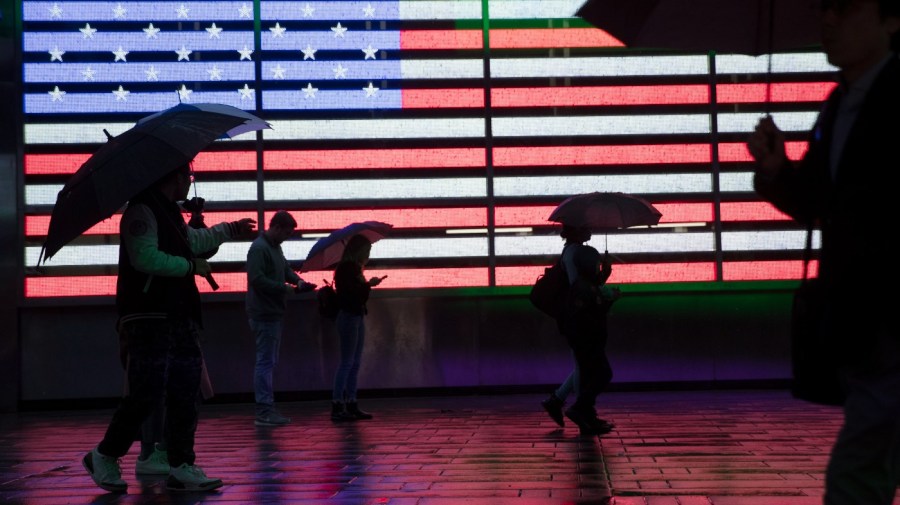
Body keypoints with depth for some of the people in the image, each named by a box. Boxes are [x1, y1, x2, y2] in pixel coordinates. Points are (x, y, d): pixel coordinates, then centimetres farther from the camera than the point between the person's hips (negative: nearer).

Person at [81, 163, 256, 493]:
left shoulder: (172, 213, 20)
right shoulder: (142, 211, -10)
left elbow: (193, 240, 40)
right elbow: (145, 257, -23)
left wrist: (229, 230, 52)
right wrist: (191, 266, -13)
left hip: (179, 316, 10)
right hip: (149, 318, -10)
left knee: (185, 394, 5)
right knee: (148, 393, -11)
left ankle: (181, 467, 8)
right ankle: (103, 457, 5)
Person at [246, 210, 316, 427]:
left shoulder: (275, 247, 15)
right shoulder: (259, 248, -16)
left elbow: (286, 268, 21)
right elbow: (257, 279, -23)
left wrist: (298, 280, 1)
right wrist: (287, 288, -19)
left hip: (273, 313, 10)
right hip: (264, 313, -10)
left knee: (269, 361, 13)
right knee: (265, 361, -8)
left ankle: (267, 409, 20)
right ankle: (264, 411, -6)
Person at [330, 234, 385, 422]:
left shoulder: (354, 267, 16)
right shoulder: (346, 267, -13)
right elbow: (350, 292, -21)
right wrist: (369, 284, -14)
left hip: (357, 316, 10)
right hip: (348, 316, -10)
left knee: (354, 363, 10)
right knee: (347, 362, -9)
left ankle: (351, 405, 14)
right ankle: (337, 407, -7)